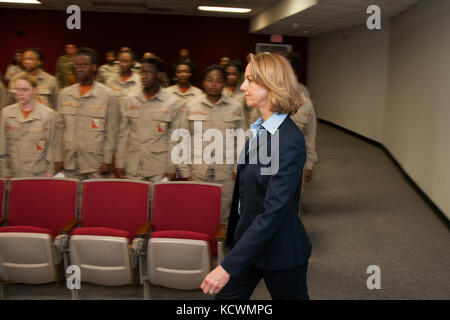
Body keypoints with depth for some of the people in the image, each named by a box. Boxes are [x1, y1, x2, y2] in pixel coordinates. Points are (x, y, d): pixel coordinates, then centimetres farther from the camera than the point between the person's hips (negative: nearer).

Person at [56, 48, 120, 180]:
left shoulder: (107, 95, -2)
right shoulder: (64, 94, 9)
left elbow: (111, 131, -3)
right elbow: (60, 128, 12)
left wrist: (107, 161, -6)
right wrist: (59, 158, 8)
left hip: (97, 164, -3)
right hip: (70, 164, 3)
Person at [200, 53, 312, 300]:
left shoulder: (290, 140, -24)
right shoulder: (259, 129, 4)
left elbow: (273, 212, -28)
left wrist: (228, 267, -30)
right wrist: (233, 237, 17)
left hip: (279, 251, -8)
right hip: (248, 241, 8)